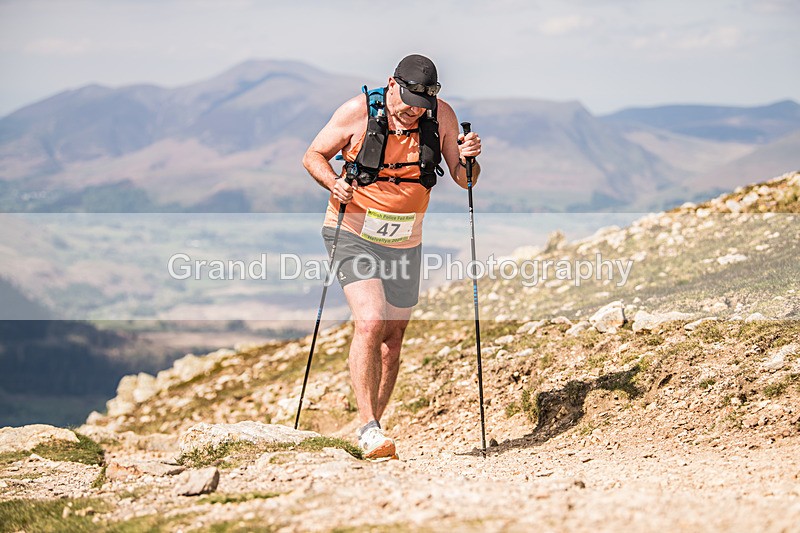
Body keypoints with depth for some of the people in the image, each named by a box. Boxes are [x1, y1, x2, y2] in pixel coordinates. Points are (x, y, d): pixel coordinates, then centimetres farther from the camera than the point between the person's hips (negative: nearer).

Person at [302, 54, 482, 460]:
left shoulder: (442, 116, -5)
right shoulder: (358, 112, -14)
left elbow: (463, 180, 2)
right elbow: (313, 156, -4)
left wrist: (468, 160, -21)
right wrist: (334, 183, -24)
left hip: (405, 242, 4)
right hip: (353, 234, -4)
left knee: (393, 336, 9)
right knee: (370, 323, -21)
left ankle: (372, 426, 24)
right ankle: (368, 429, -21)